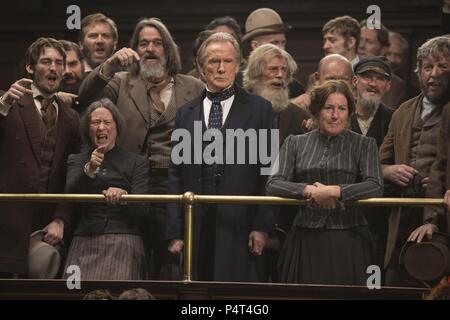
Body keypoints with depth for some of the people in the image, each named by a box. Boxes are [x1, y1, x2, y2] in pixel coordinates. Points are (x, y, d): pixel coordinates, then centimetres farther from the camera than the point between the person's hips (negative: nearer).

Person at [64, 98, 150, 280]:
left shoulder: (137, 163, 13)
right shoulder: (77, 161, 17)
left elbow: (141, 209, 2)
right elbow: (71, 194, -2)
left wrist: (122, 196, -20)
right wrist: (89, 170, -19)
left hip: (123, 244, -1)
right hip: (86, 243, 1)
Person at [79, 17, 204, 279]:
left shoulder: (194, 88, 10)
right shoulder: (122, 83, 12)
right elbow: (87, 95, -4)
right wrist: (111, 64, -18)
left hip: (176, 186, 0)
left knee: (170, 264, 0)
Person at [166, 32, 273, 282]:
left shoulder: (259, 109, 6)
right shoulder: (186, 114, 14)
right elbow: (176, 175, 12)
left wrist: (262, 226, -5)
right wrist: (175, 233, 4)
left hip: (240, 228, -2)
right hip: (196, 228, 2)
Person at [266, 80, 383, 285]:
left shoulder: (363, 145, 8)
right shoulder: (295, 143, 11)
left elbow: (375, 187, -7)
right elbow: (273, 185, 1)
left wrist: (334, 191, -17)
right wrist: (308, 190, -16)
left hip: (348, 242, -1)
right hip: (306, 242, 1)